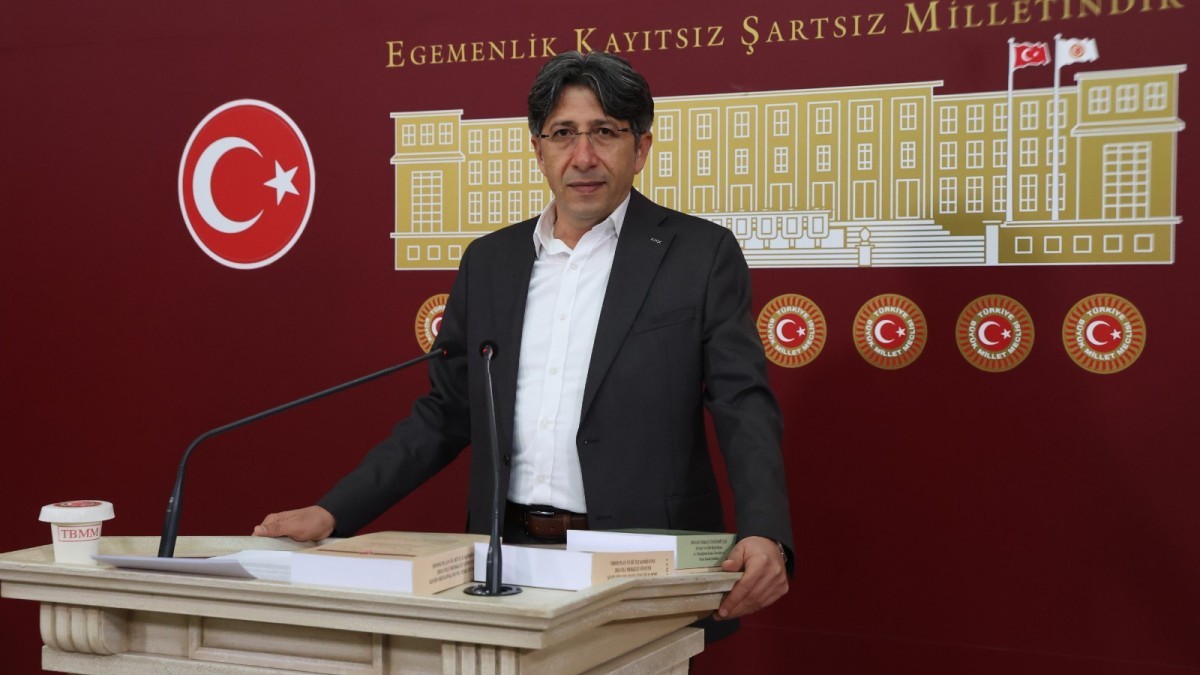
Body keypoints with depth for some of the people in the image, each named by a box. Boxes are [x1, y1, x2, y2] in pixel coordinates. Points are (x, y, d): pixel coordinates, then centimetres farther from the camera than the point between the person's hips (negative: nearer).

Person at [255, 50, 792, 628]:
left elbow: (743, 408, -6)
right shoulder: (489, 261, 11)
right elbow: (444, 414, 14)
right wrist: (332, 513, 5)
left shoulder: (701, 254, -1)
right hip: (507, 558, 3)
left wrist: (763, 535, -24)